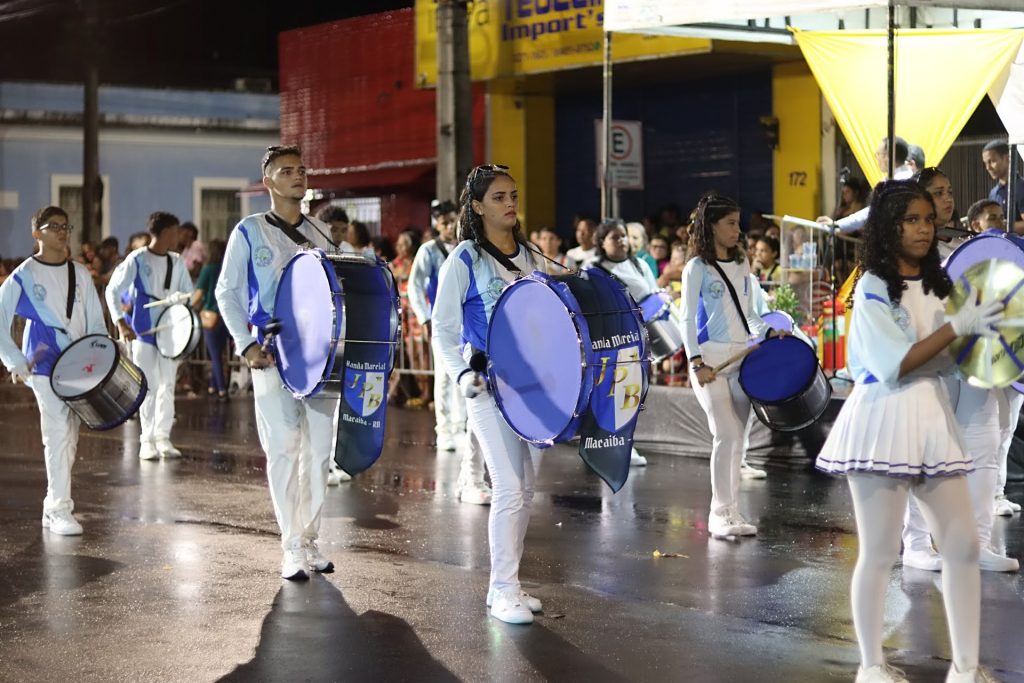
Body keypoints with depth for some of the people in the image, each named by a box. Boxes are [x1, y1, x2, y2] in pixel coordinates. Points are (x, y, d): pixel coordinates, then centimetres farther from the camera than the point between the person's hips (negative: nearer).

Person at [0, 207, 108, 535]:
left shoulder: (80, 274, 10)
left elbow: (95, 322, 13)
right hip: (45, 367, -5)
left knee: (68, 439, 7)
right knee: (59, 436, -12)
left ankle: (53, 507, 19)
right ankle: (60, 510, -8)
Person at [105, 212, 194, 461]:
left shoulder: (177, 263, 8)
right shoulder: (136, 260, -5)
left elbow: (189, 294, 13)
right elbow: (112, 290, -3)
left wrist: (187, 299, -12)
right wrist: (120, 322, -13)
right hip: (143, 333, -4)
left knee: (168, 386, 5)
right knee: (149, 388, -2)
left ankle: (163, 437, 13)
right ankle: (147, 440, 5)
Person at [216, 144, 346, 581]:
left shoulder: (321, 232, 13)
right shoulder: (250, 231, 1)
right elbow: (227, 291, 2)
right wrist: (245, 344, -8)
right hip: (274, 354, -4)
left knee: (320, 448, 4)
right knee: (284, 449, -5)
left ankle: (311, 537, 16)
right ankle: (293, 547, 0)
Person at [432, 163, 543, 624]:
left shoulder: (528, 257, 12)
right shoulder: (464, 260, -6)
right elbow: (443, 330, -5)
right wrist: (461, 374, -18)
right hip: (488, 385, -6)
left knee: (525, 489, 9)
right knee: (510, 488, -11)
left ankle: (506, 583, 20)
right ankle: (503, 590, -2)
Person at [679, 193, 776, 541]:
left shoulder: (741, 264, 14)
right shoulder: (697, 267, -2)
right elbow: (688, 318, -5)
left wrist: (768, 331, 0)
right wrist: (696, 362, -14)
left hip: (742, 356, 6)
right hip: (711, 358, -6)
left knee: (738, 437, 5)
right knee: (727, 434, -13)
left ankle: (730, 510, 12)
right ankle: (720, 512, -4)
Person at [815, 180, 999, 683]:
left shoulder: (936, 284, 11)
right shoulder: (872, 289, -8)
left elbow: (947, 359, 17)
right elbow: (895, 365, -17)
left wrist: (980, 328, 0)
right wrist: (959, 326, -16)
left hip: (932, 418, 7)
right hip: (884, 419, -7)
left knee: (963, 546, 5)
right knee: (879, 552, 2)